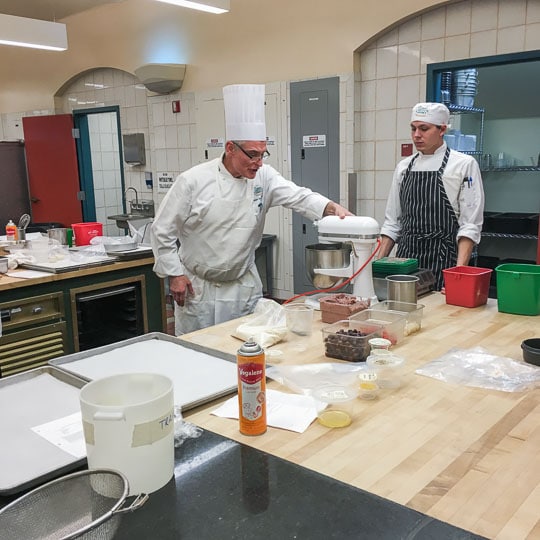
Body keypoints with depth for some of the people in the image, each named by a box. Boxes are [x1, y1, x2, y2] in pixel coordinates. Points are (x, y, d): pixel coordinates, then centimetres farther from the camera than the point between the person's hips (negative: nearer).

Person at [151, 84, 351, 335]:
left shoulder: (264, 177, -4)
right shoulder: (193, 181, -14)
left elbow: (298, 197, -15)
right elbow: (163, 230, -8)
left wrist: (333, 207, -34)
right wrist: (174, 274, -8)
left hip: (245, 286, 3)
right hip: (196, 286, -3)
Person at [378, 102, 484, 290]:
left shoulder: (464, 164, -4)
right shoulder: (404, 166, 10)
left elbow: (470, 225, -8)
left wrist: (460, 269, -19)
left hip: (442, 260, -4)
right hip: (405, 257, 4)